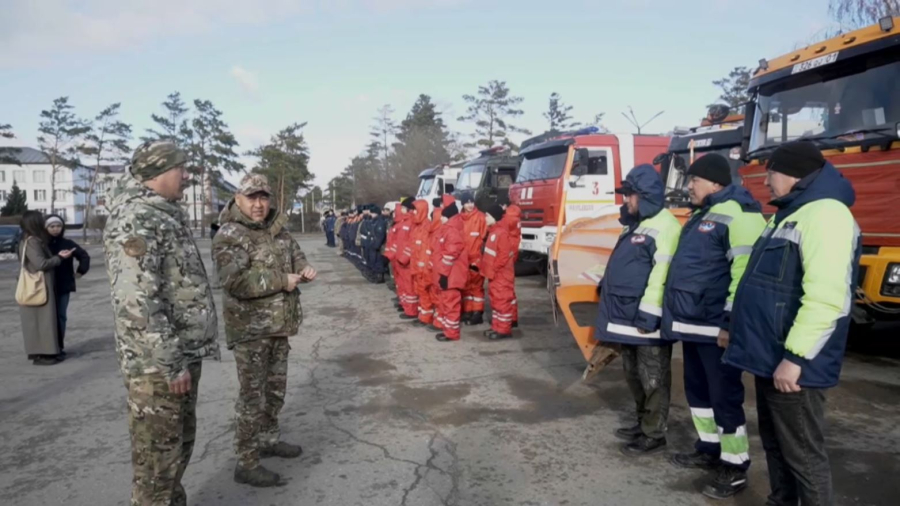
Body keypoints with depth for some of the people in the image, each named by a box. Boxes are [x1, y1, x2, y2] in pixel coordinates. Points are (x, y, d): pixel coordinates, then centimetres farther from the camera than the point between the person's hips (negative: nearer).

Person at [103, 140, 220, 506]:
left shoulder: (165, 214, 14)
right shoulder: (136, 219, -18)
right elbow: (136, 301, -26)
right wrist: (170, 363, -23)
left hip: (183, 353, 10)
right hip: (158, 362, -10)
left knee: (180, 444, 21)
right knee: (158, 455, 3)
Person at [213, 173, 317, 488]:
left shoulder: (277, 228, 8)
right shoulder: (229, 235, -15)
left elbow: (294, 254, 20)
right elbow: (235, 281, -27)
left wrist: (304, 269, -4)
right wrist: (280, 281, -23)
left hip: (279, 323, 8)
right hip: (250, 328, -8)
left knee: (276, 388, 20)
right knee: (253, 394, -2)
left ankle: (268, 439, 38)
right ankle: (246, 464, 9)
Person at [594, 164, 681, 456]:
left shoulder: (663, 227, -16)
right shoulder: (635, 225, 16)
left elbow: (663, 273, -23)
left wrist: (648, 313, -25)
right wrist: (606, 288, 23)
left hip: (646, 317, -10)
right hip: (627, 314, 10)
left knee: (652, 379, 1)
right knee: (634, 375, 19)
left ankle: (654, 434, 12)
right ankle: (643, 423, 33)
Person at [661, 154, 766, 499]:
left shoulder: (737, 215, -14)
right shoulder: (702, 216, 18)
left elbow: (746, 273, -22)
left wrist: (731, 322, -23)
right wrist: (677, 316, 24)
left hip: (716, 327, -10)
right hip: (693, 324, 10)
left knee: (724, 396, 0)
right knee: (697, 390, 18)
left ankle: (735, 468, 12)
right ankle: (709, 450, 33)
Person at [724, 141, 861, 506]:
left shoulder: (825, 214, -17)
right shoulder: (788, 214, 17)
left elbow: (826, 297, -26)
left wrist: (795, 357, -25)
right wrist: (736, 329, 23)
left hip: (792, 364, -10)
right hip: (769, 357, 10)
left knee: (803, 454, 2)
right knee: (775, 444, 21)